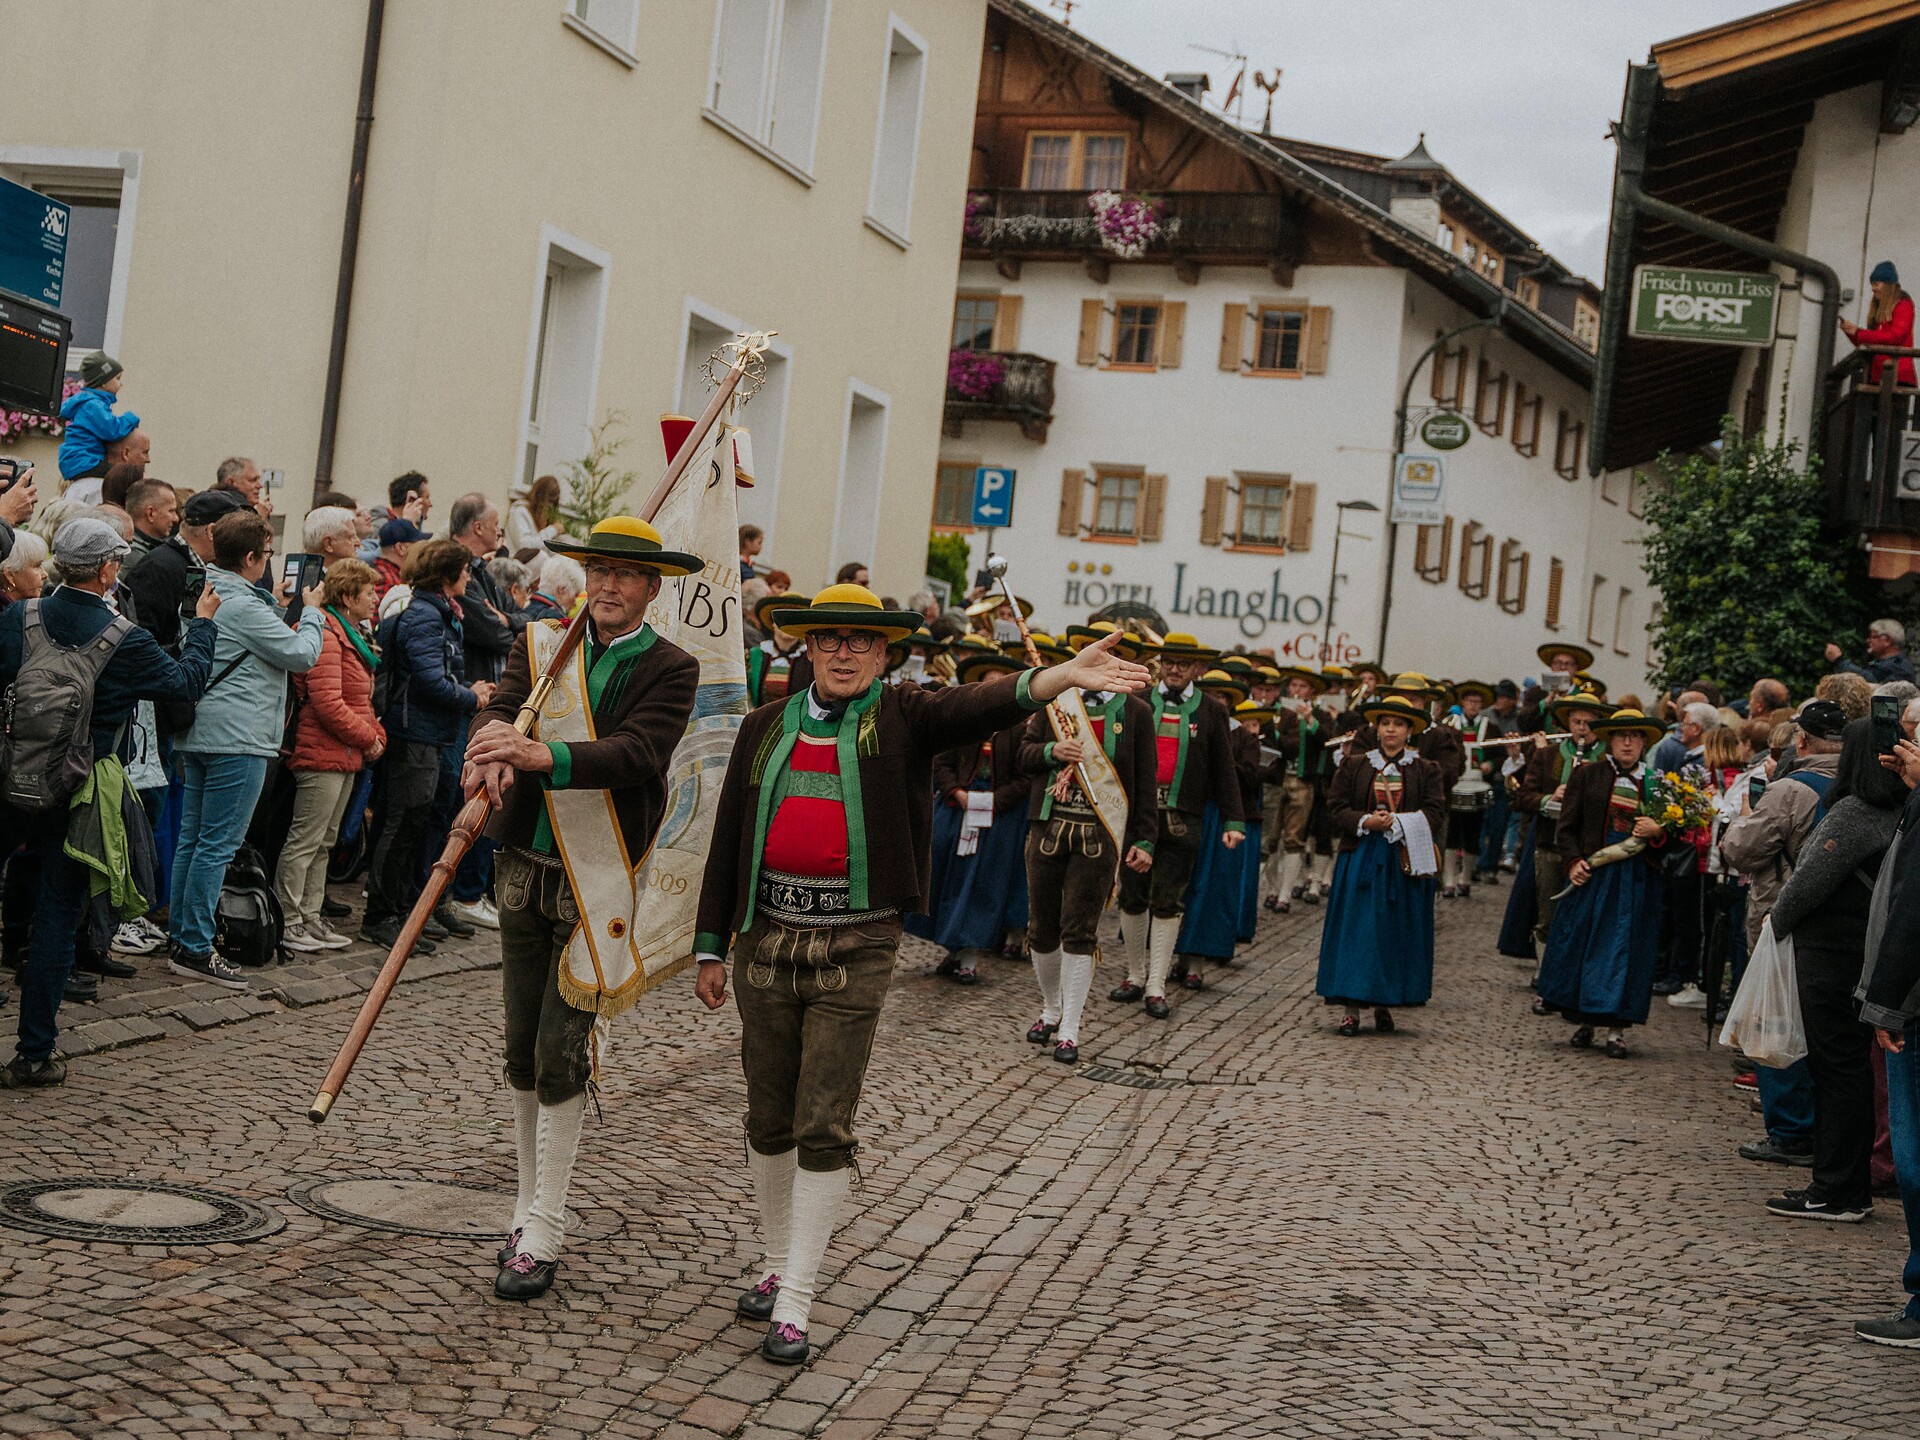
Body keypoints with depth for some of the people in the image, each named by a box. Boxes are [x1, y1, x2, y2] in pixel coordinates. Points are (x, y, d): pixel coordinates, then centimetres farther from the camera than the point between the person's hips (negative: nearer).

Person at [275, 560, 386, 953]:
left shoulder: (351, 634, 19)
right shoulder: (326, 636, -16)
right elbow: (327, 703, -23)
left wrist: (376, 735, 6)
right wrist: (367, 738, -14)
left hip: (346, 756, 11)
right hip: (323, 755, -11)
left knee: (324, 841, 15)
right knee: (305, 840, -5)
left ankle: (310, 917, 22)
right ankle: (288, 923, 0)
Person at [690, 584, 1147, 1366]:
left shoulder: (905, 717, -1)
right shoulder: (766, 728, 8)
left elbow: (982, 705, -21)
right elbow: (729, 840, 11)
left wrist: (1063, 676, -40)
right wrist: (711, 948, 9)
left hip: (856, 948, -3)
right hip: (769, 938, 3)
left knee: (824, 1128, -3)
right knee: (769, 1118, 13)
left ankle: (794, 1307, 3)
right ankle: (776, 1265, 33)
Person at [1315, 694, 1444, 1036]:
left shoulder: (1427, 771, 7)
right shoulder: (1354, 766, 8)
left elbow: (1434, 812, -4)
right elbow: (1335, 807, 2)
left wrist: (1396, 822, -17)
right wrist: (1366, 822, -14)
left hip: (1404, 863, 0)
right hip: (1361, 860, 0)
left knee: (1397, 931, 2)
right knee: (1356, 929, -4)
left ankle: (1384, 1004, 12)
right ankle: (1350, 1006, -2)